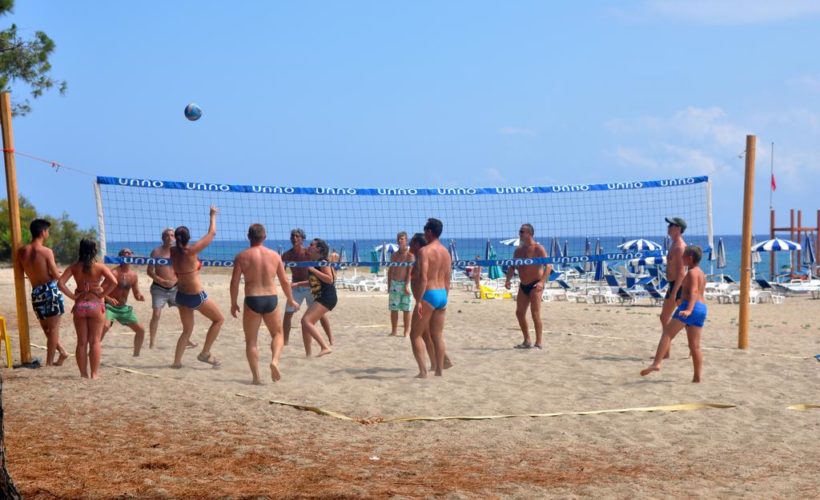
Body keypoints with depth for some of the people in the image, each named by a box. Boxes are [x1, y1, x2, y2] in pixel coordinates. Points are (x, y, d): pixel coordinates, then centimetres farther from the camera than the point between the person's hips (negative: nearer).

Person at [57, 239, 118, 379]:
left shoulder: (74, 267, 0)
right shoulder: (100, 267, -6)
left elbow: (60, 283, -8)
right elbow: (114, 282, -18)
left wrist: (72, 296, -3)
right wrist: (102, 295, -9)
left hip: (80, 305, 2)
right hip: (96, 305, -2)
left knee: (81, 342, 9)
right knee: (95, 341, 4)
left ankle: (83, 373, 10)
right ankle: (94, 373, 2)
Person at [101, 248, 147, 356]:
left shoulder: (133, 275, 4)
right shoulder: (114, 273, -15)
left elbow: (136, 293, 12)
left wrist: (140, 296, -11)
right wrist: (108, 299, -36)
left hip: (123, 308, 7)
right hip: (110, 306, -7)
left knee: (141, 330, 7)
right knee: (105, 326, -33)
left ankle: (136, 354, 24)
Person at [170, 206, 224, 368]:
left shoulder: (173, 252, -6)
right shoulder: (191, 251, -21)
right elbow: (212, 233, -13)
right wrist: (213, 215, 0)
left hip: (181, 295, 7)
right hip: (196, 296, -6)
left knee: (187, 330, 19)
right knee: (219, 319, 13)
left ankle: (177, 361, 12)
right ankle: (205, 353, 11)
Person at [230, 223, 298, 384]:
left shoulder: (242, 256, -3)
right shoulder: (274, 256, 4)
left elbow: (234, 283, -3)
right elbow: (285, 281, 9)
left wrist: (233, 303, 9)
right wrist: (291, 300, 23)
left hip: (252, 300, -2)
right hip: (271, 299, 2)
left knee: (251, 340, 9)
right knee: (277, 334, 21)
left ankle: (256, 377, 5)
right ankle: (275, 361, -6)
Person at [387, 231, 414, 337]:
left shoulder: (409, 254, -4)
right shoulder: (394, 255, 12)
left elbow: (410, 271, -11)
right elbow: (390, 270, 15)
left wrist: (407, 285, -18)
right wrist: (389, 285, 10)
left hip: (404, 284, -5)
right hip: (394, 284, 5)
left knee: (406, 309, -2)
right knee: (393, 309, 6)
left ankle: (406, 331, 3)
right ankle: (394, 331, 15)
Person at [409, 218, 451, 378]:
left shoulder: (424, 251, -13)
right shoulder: (446, 252, 12)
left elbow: (423, 278, -21)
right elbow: (447, 280, 15)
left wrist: (418, 301, -20)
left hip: (428, 294, -7)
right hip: (442, 295, 7)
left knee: (415, 334, 1)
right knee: (438, 335, 13)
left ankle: (423, 371, -6)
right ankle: (439, 370, 14)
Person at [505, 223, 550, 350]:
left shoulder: (538, 249, -11)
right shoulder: (518, 250, 10)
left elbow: (548, 266, -18)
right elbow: (512, 267, 17)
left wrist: (542, 282, -29)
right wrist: (508, 280, 1)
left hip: (535, 285, -8)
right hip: (523, 286, 8)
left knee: (535, 313, -11)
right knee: (519, 313, 7)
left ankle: (539, 342, -7)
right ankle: (527, 341, 18)